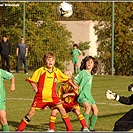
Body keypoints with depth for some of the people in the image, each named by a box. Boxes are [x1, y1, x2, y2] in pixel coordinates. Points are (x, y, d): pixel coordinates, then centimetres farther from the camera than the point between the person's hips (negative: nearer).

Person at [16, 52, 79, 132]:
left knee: (62, 110, -11)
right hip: (40, 96, -2)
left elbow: (66, 79, 17)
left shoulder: (57, 71, 2)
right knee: (31, 112, -2)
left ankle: (69, 129, -2)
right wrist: (35, 88, -6)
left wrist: (73, 86, 22)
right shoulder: (41, 71, -7)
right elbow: (31, 80, 1)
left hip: (52, 96, 2)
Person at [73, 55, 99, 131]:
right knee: (88, 107, -30)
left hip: (89, 95, 8)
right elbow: (74, 81, -4)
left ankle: (91, 128, 10)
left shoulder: (91, 75, 14)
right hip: (82, 95, -8)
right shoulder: (83, 72, -7)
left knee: (95, 110, -3)